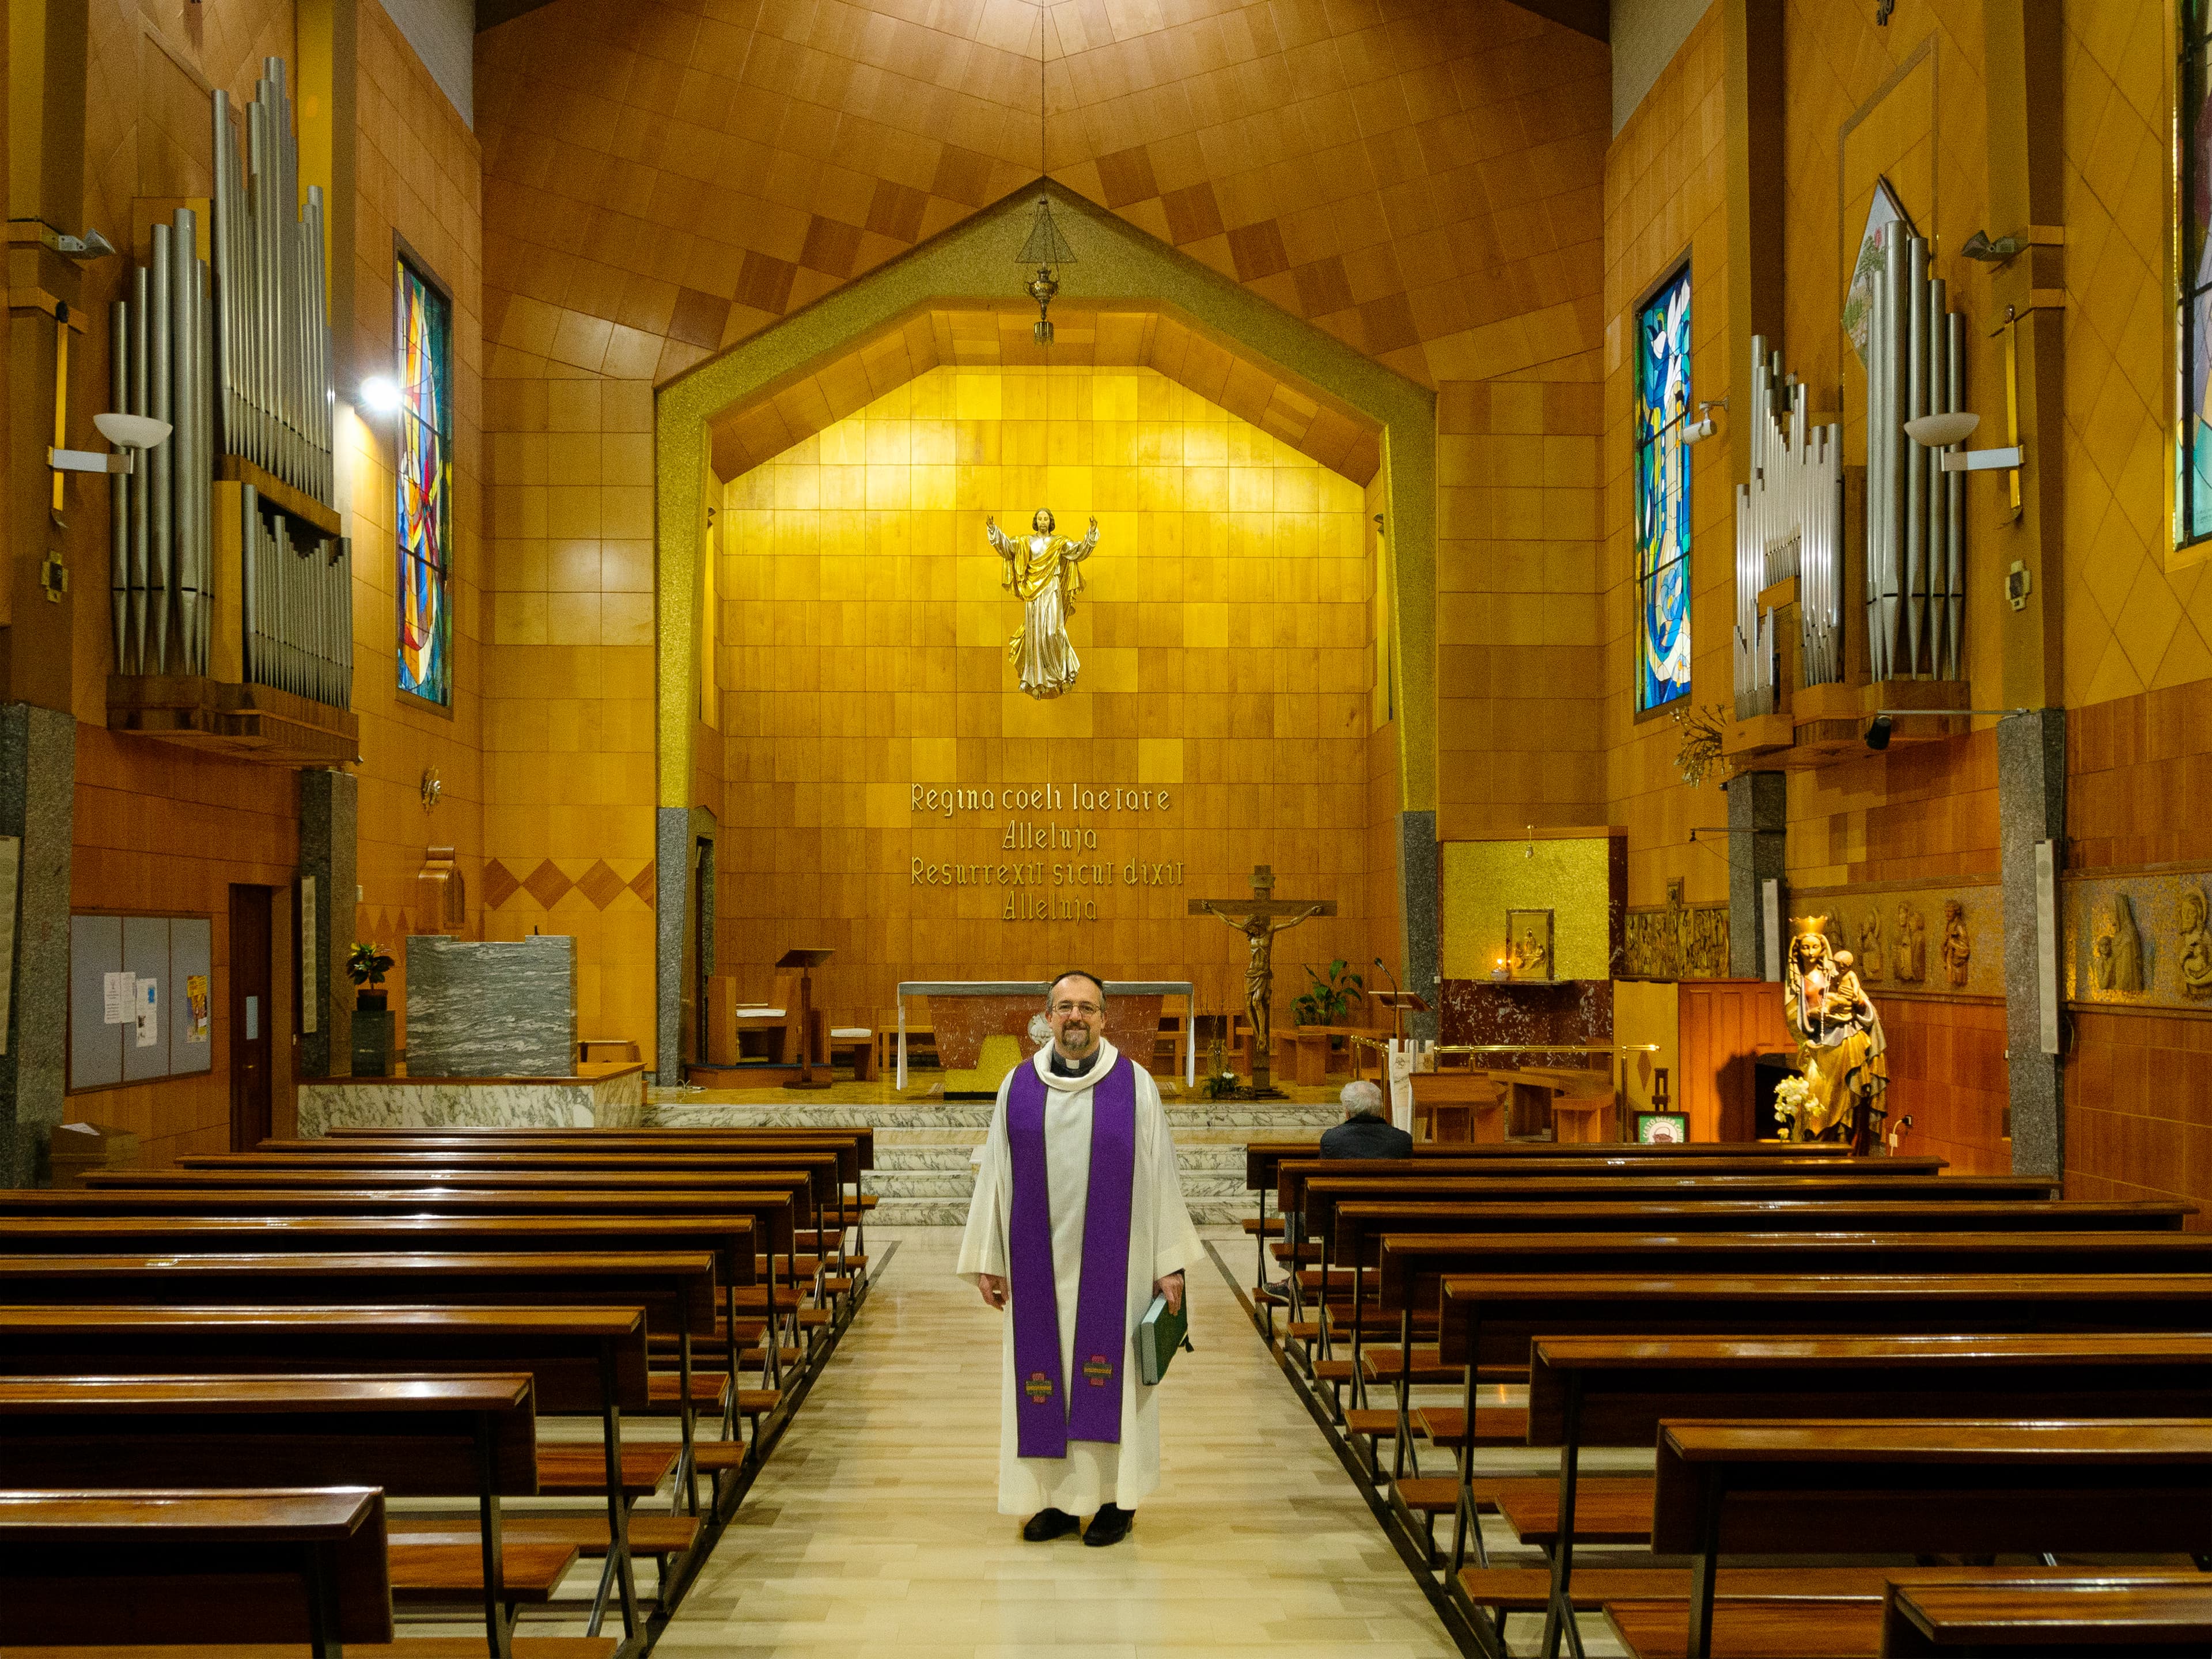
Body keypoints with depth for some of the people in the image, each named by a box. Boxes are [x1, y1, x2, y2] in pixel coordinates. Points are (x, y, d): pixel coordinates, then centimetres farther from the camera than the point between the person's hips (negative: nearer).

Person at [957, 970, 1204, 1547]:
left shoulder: (1135, 1085, -2)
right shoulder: (1018, 1087, 4)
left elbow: (1160, 1175, -1)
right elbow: (995, 1175, 6)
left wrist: (1170, 1263, -4)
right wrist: (987, 1259, 4)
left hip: (1112, 1265, -2)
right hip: (1040, 1265, 2)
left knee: (1111, 1375, 3)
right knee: (1043, 1375, 6)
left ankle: (1116, 1498, 14)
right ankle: (1057, 1498, 17)